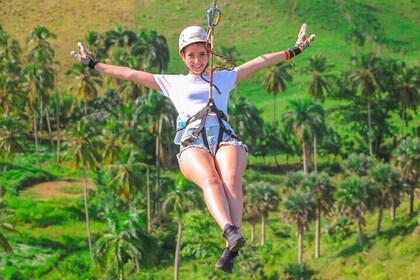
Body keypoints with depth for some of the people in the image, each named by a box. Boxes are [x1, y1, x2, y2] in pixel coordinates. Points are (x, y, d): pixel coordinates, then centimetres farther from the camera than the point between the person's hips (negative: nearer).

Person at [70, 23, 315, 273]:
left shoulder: (224, 78, 33)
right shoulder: (173, 83, 30)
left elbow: (262, 62, 32)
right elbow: (130, 74, 30)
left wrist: (294, 51, 29)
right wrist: (94, 64, 29)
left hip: (226, 139, 1)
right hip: (193, 143, -1)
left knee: (231, 180, -34)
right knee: (210, 180, -35)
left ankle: (231, 251, -53)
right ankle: (231, 234, -60)